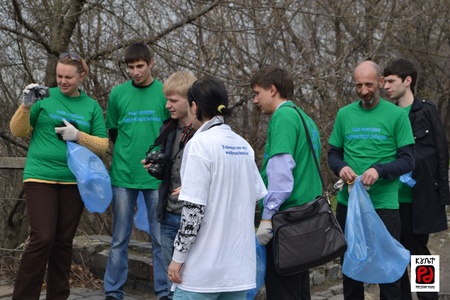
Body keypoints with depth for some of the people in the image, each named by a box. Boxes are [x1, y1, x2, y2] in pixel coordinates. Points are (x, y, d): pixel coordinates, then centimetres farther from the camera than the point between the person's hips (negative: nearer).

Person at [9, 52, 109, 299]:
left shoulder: (92, 106, 7)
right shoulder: (45, 97, 1)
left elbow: (103, 145, 5)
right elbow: (18, 132, 2)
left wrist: (78, 136, -11)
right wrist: (26, 106, -14)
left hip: (74, 181, 3)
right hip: (40, 177, -3)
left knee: (64, 241, 9)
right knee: (42, 239, -11)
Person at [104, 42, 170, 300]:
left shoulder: (165, 93, -1)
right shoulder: (118, 93, 3)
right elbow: (112, 131, 13)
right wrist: (128, 152, 8)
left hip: (157, 177, -1)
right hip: (123, 176, 1)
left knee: (161, 238, 5)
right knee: (120, 239, 7)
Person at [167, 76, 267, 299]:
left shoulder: (200, 144, -13)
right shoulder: (243, 145, 8)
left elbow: (194, 209, -17)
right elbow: (257, 196, 13)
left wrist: (178, 256, -9)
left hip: (204, 267, -6)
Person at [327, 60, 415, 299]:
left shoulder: (396, 115, -4)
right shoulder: (344, 114, 6)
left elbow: (408, 160, -7)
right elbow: (333, 153, 11)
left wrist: (379, 170, -24)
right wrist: (341, 168, -12)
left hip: (384, 204, -3)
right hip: (347, 203, 3)